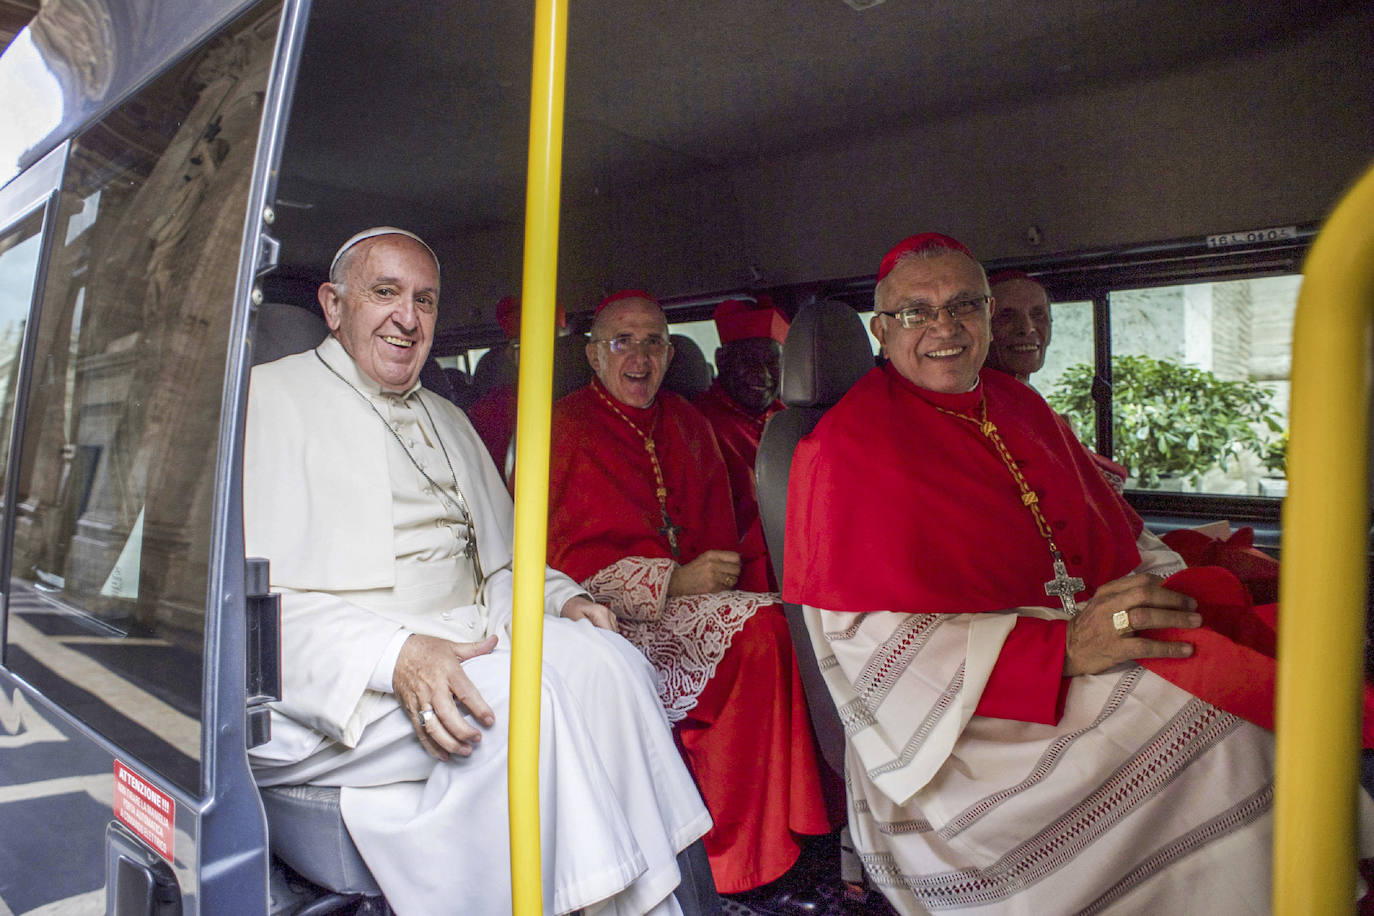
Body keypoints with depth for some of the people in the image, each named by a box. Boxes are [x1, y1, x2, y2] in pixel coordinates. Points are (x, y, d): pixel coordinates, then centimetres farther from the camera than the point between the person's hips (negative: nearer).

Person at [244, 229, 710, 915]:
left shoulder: (448, 421, 24)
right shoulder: (268, 397, 1)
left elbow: (500, 564, 24)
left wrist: (559, 600, 1)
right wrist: (394, 656, -25)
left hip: (464, 645, 6)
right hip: (328, 687, -6)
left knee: (607, 658, -20)